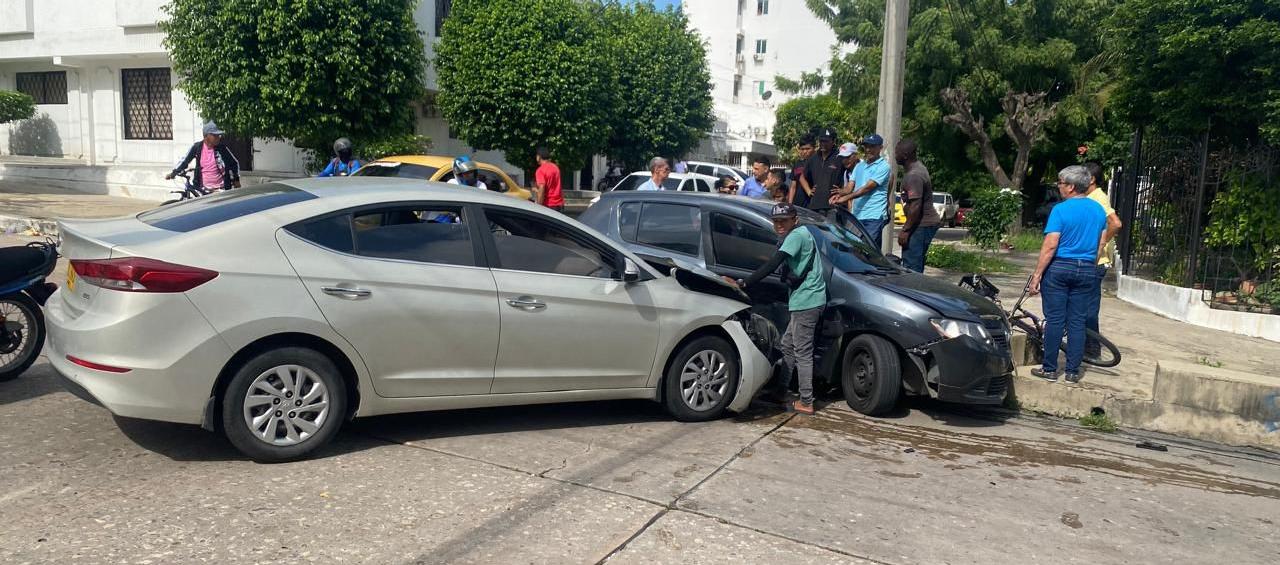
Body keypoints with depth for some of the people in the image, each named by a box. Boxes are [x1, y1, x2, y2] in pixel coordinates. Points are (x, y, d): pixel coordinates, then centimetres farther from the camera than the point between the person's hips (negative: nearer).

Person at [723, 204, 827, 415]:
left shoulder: (797, 235, -15)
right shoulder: (798, 235, 17)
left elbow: (773, 265, -25)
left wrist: (743, 284, -28)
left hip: (807, 301, -10)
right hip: (804, 301, 10)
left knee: (802, 352, -5)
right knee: (788, 345, 17)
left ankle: (806, 403, 0)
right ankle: (782, 390, 26)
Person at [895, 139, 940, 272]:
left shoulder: (914, 175, -21)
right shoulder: (918, 166, 12)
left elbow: (915, 206, -25)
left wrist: (905, 230, -21)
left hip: (922, 225, -11)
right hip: (927, 221, 11)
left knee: (911, 265, -11)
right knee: (916, 264, 15)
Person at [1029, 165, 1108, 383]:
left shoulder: (1061, 210, -11)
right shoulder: (1099, 210, 7)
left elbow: (1050, 246, -16)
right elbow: (1101, 243, 13)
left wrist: (1037, 275, -13)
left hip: (1059, 268, -5)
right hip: (1087, 270, 5)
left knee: (1055, 320, 1)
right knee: (1077, 321, 8)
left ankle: (1050, 369, 7)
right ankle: (1073, 371, 11)